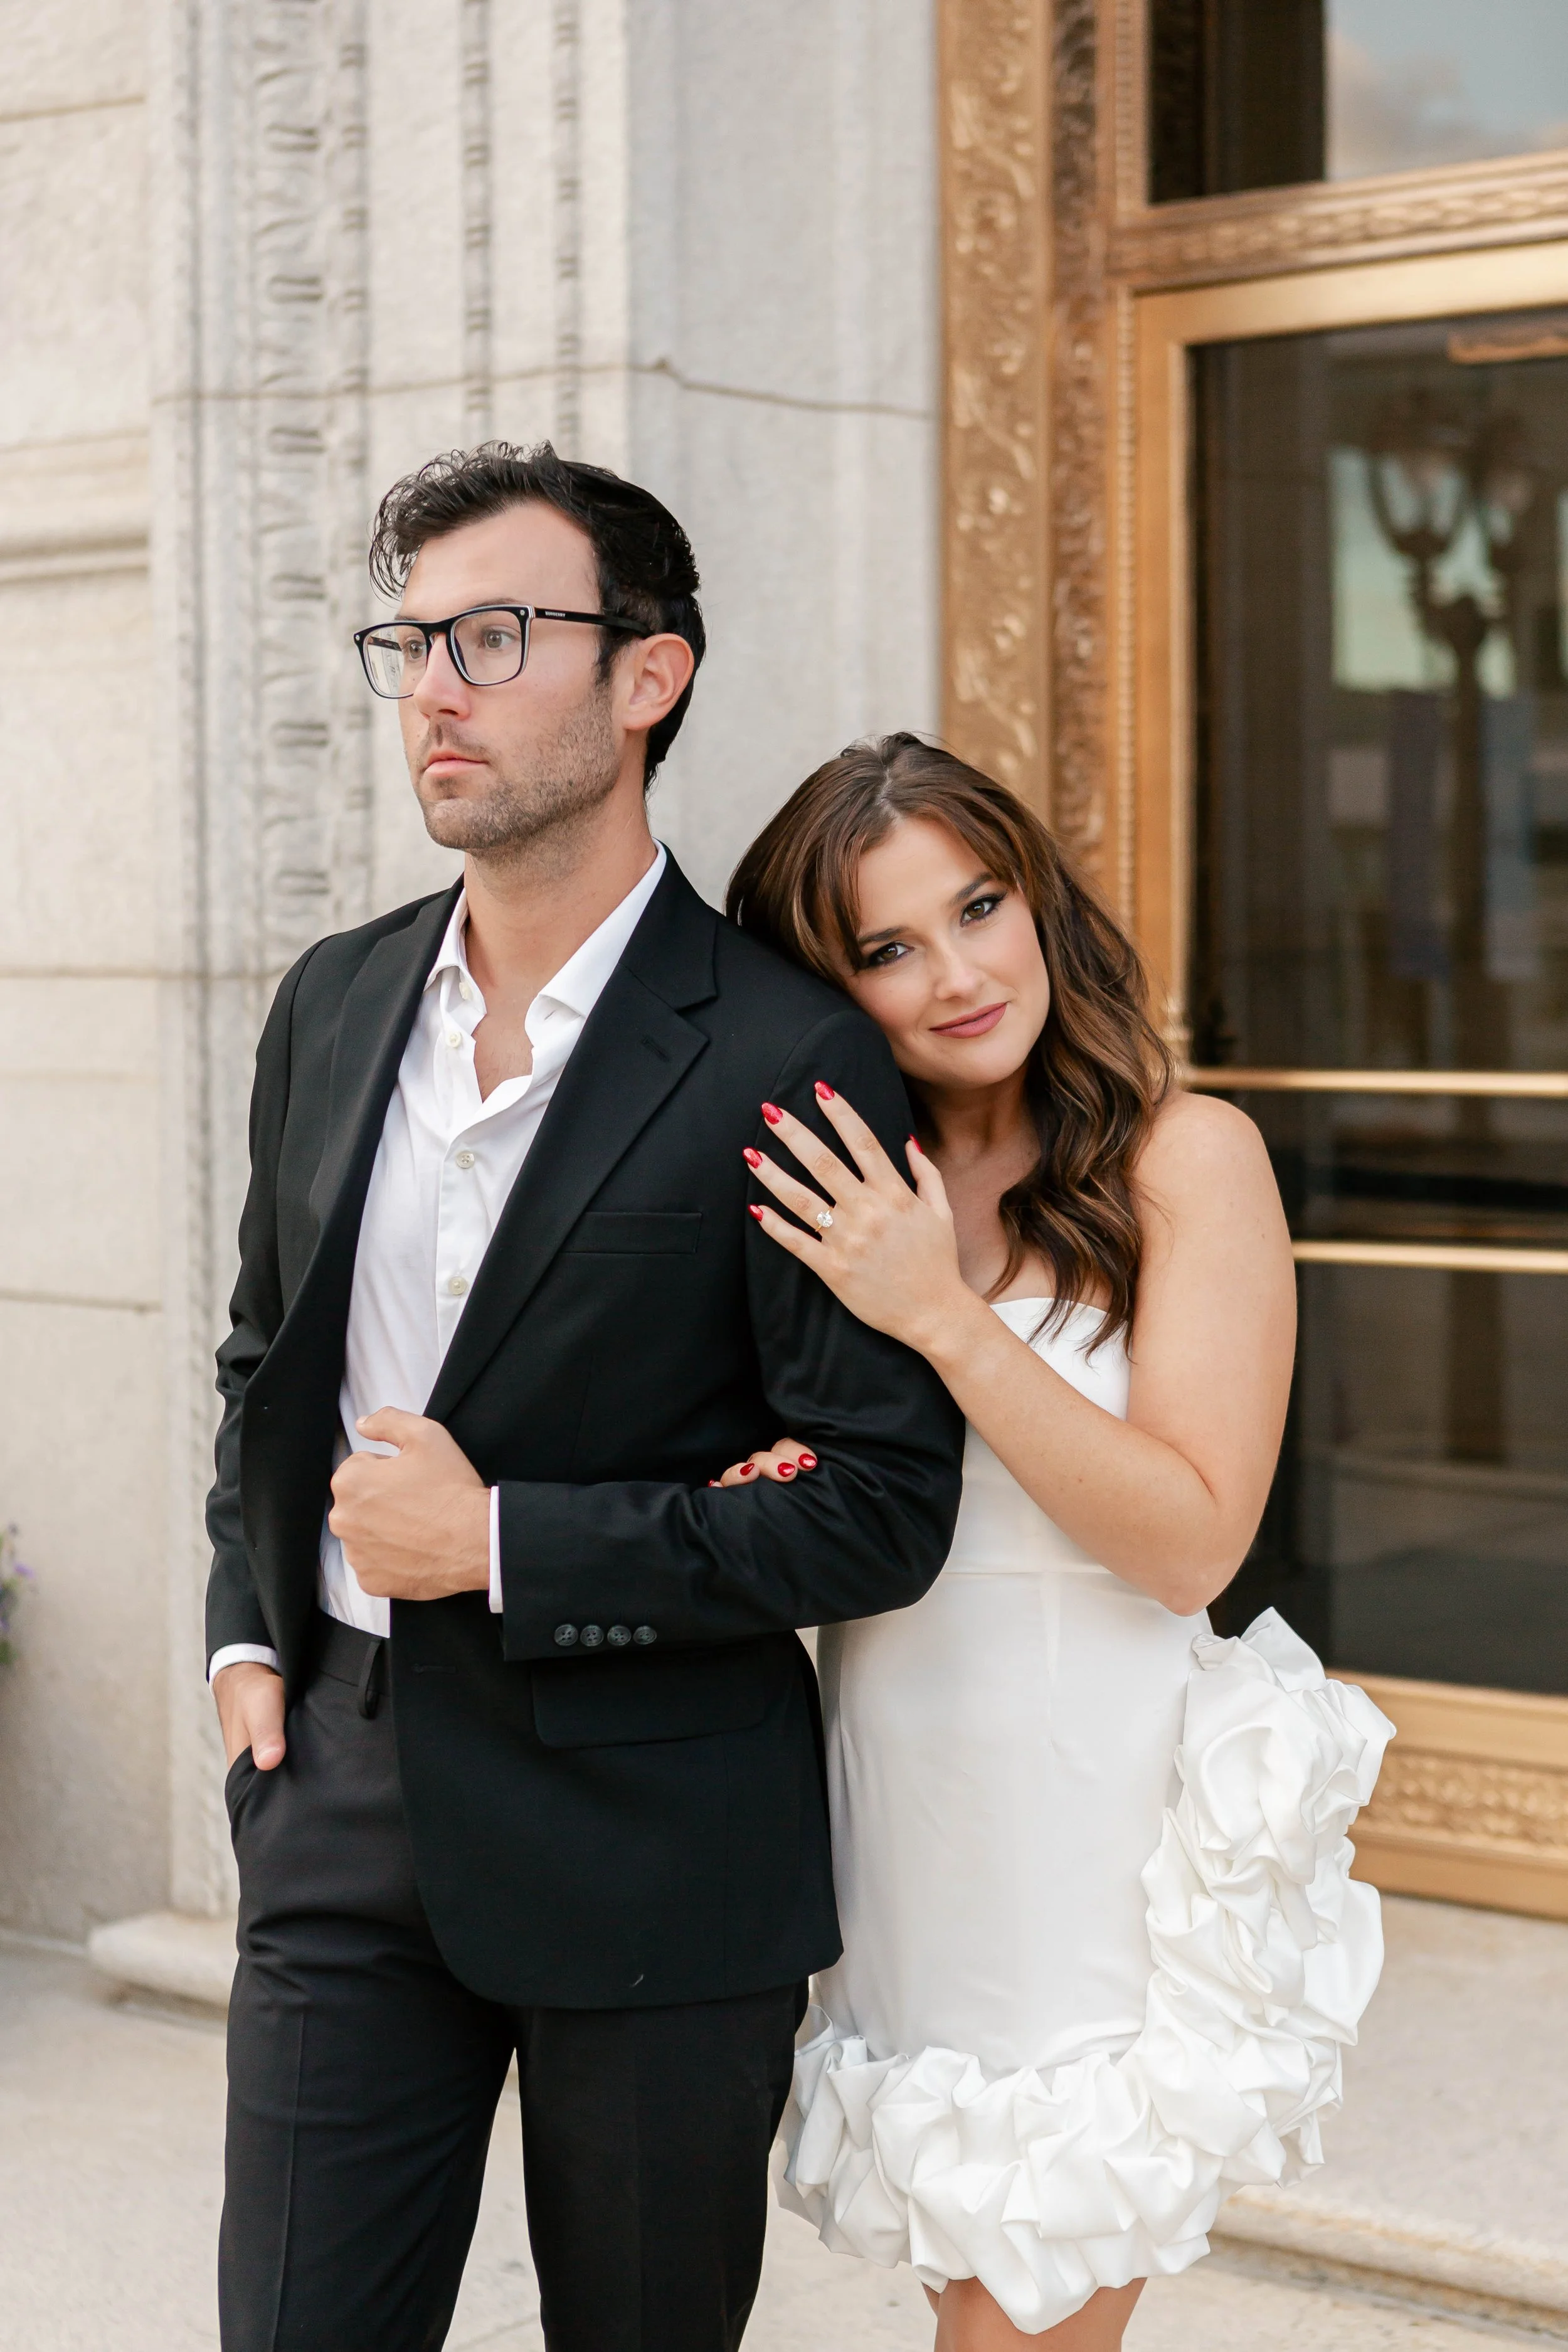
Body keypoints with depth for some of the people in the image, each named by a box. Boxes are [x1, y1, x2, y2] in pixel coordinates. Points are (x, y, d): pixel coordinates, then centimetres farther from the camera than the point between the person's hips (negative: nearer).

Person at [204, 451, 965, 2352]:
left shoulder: (787, 1058, -14)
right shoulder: (332, 1006, 6)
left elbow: (882, 1509, -14)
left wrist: (500, 1545, -16)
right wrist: (246, 1630, 6)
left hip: (653, 1837, -4)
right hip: (342, 1790, 5)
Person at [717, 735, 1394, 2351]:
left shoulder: (1183, 1157, -9)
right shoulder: (832, 1190, 6)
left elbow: (1193, 1540, -15)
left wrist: (946, 1317, -20)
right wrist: (766, 1501, -8)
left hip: (1095, 1825, -4)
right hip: (898, 1807, 5)